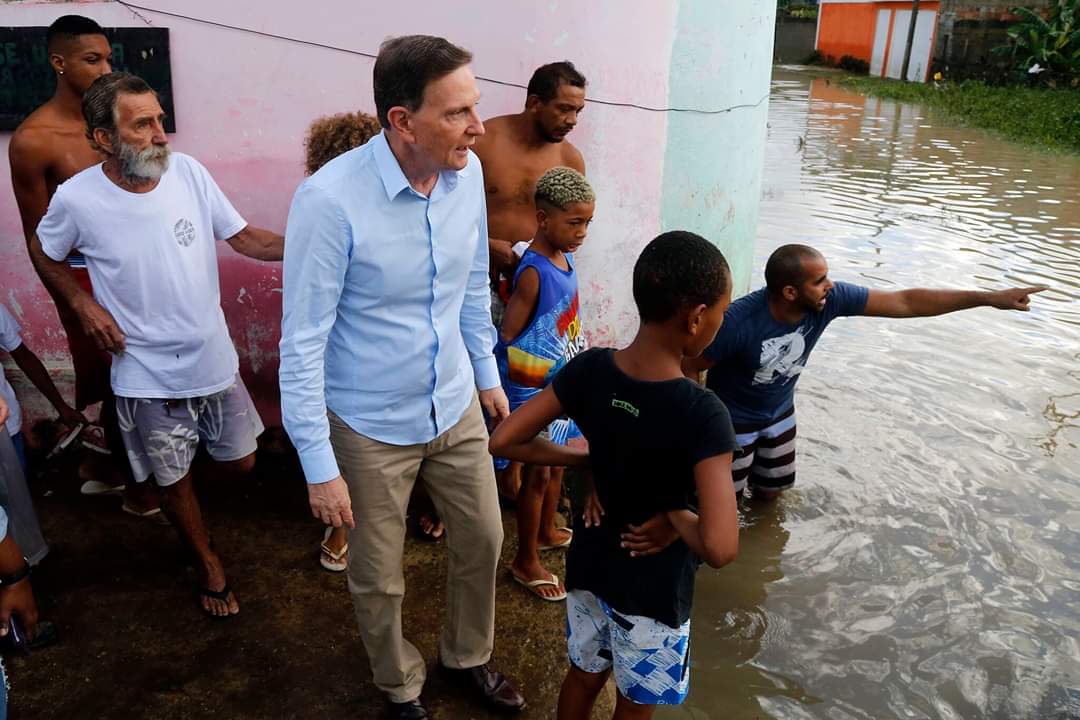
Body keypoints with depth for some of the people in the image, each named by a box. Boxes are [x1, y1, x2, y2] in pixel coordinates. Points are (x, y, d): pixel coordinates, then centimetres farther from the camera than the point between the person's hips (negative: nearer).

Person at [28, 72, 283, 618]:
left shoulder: (188, 171, -11)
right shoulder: (77, 198, -16)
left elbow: (244, 237, -5)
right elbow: (43, 253, 4)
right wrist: (84, 305, -10)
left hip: (214, 360, 2)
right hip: (147, 375, -2)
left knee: (239, 462, 17)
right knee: (173, 479, 15)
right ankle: (208, 564, 41)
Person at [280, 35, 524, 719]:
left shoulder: (468, 174, -8)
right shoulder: (330, 199, -26)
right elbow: (303, 339, -19)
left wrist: (487, 373, 15)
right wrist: (320, 464, -17)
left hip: (456, 407, 5)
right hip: (372, 429, -5)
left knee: (484, 541, 20)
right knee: (379, 579, 14)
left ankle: (468, 656, 49)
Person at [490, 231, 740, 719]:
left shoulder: (589, 369, -16)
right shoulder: (703, 415, -30)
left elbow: (503, 441, -9)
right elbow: (719, 548, -38)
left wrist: (587, 457, -2)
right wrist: (675, 511, -18)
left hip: (589, 565, 5)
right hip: (652, 591, -4)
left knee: (583, 675, 29)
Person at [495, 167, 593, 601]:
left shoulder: (562, 257, 0)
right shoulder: (533, 272, -26)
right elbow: (507, 338, -22)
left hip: (562, 385, 8)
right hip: (535, 391, -8)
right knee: (538, 473, 5)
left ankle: (547, 531, 46)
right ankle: (526, 561, 23)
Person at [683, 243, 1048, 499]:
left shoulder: (829, 299, -24)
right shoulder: (738, 323, -39)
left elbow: (905, 302, -20)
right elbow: (689, 368, -27)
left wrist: (988, 297, -20)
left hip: (779, 413, 6)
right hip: (732, 421, -5)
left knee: (770, 491, 23)